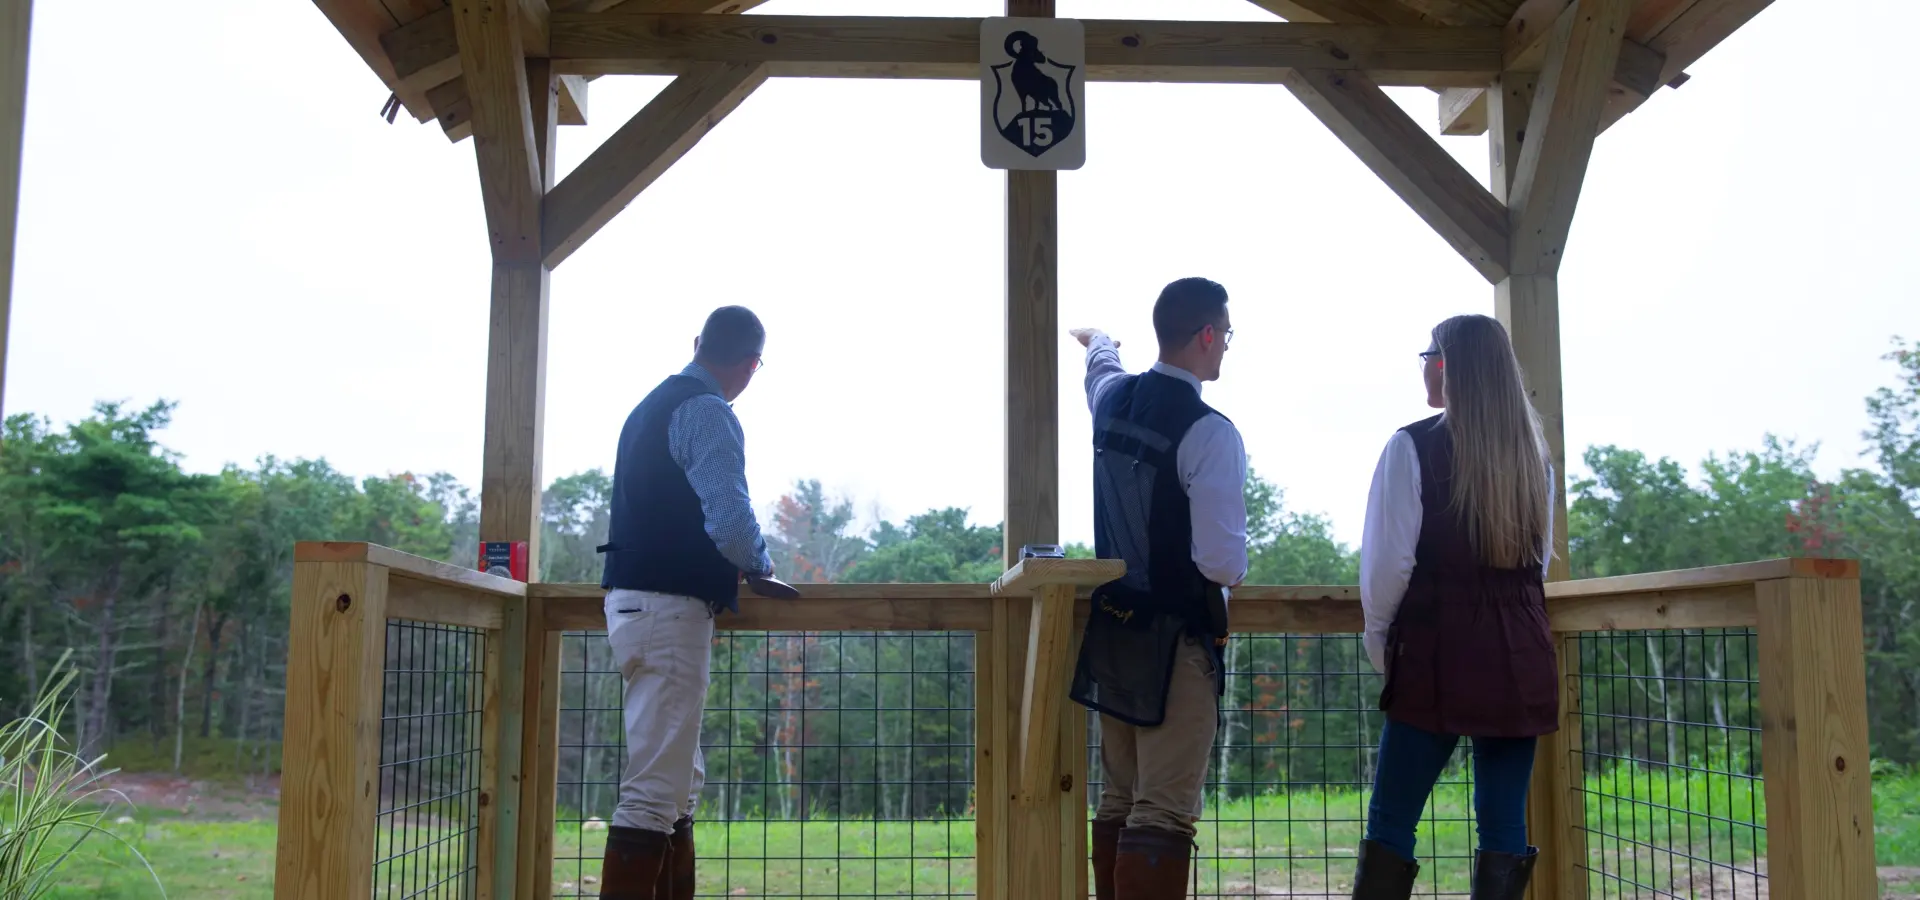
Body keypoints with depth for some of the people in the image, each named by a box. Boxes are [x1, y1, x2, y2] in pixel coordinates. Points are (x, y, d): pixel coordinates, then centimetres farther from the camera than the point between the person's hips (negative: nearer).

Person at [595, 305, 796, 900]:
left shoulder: (653, 406, 18)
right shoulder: (708, 412, -12)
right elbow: (731, 520, -22)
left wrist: (732, 570, 26)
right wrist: (759, 569, -2)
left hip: (636, 599, 10)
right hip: (669, 606, -10)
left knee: (680, 785, 15)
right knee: (655, 792, -9)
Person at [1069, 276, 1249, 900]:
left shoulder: (1112, 397, 4)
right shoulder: (1209, 433, -19)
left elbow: (1101, 364, 31)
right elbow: (1224, 563, -23)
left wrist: (1097, 340, 55)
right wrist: (1231, 569, 2)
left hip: (1111, 626, 8)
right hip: (1175, 638, -8)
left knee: (1120, 801, 17)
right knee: (1164, 816, -6)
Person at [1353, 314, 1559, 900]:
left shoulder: (1413, 447, -9)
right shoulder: (1534, 455, 10)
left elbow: (1389, 561, -11)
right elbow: (1540, 560, 17)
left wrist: (1380, 640, 4)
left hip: (1439, 654, -5)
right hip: (1522, 661, 5)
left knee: (1391, 823, 1)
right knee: (1505, 826, 7)